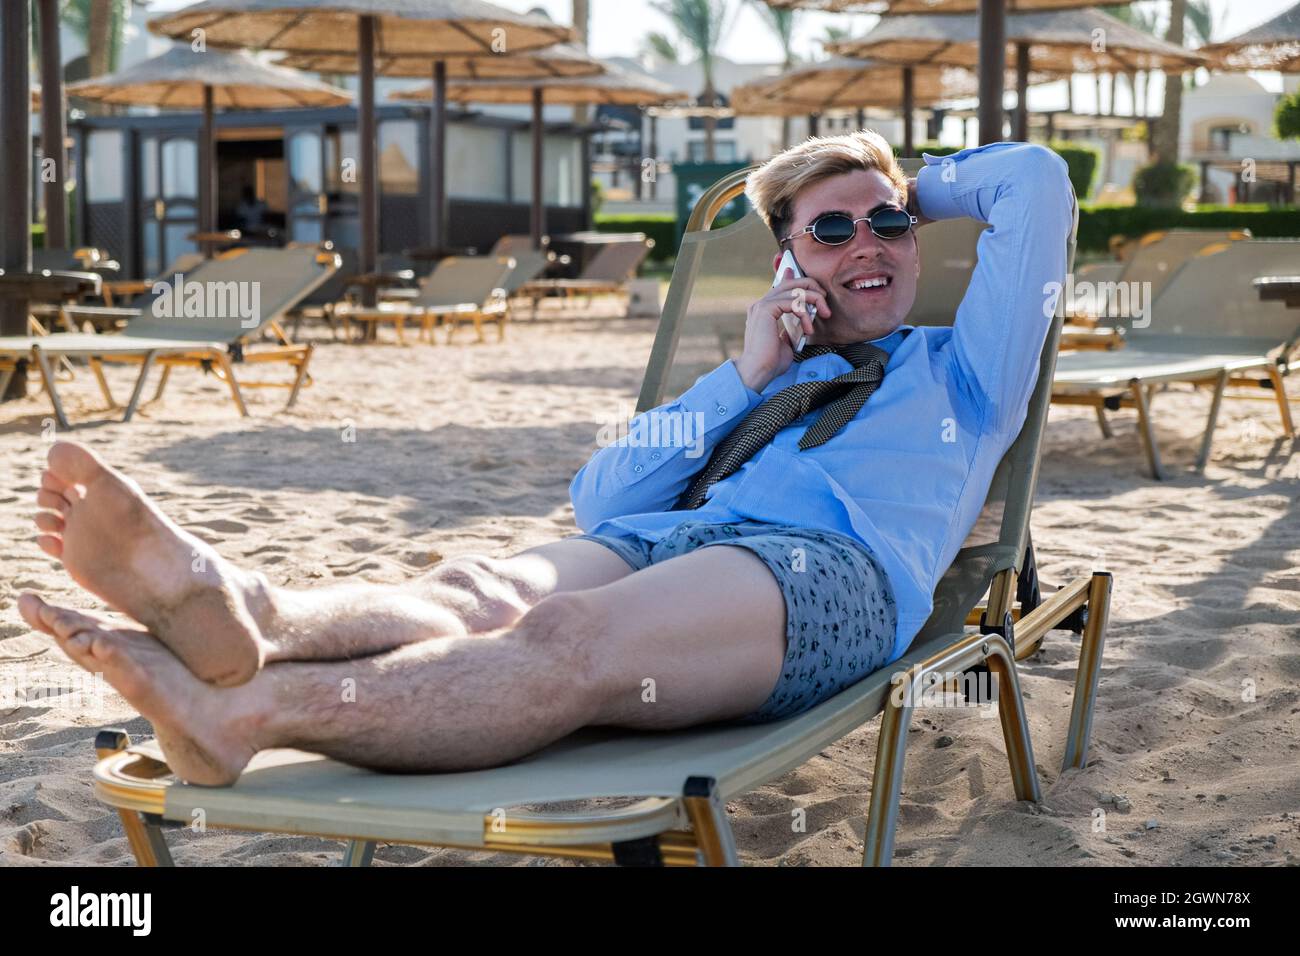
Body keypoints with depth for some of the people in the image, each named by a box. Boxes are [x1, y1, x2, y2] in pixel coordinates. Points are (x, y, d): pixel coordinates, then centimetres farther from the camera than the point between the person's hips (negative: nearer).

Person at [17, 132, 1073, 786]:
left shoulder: (957, 371, 32)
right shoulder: (771, 376, 39)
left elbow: (1035, 180, 23)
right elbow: (599, 499, 23)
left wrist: (911, 189, 37)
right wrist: (742, 377, 16)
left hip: (827, 569, -5)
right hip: (667, 538, 5)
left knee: (573, 638, -36)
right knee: (477, 592, -31)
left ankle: (240, 710, -58)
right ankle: (238, 610, -61)